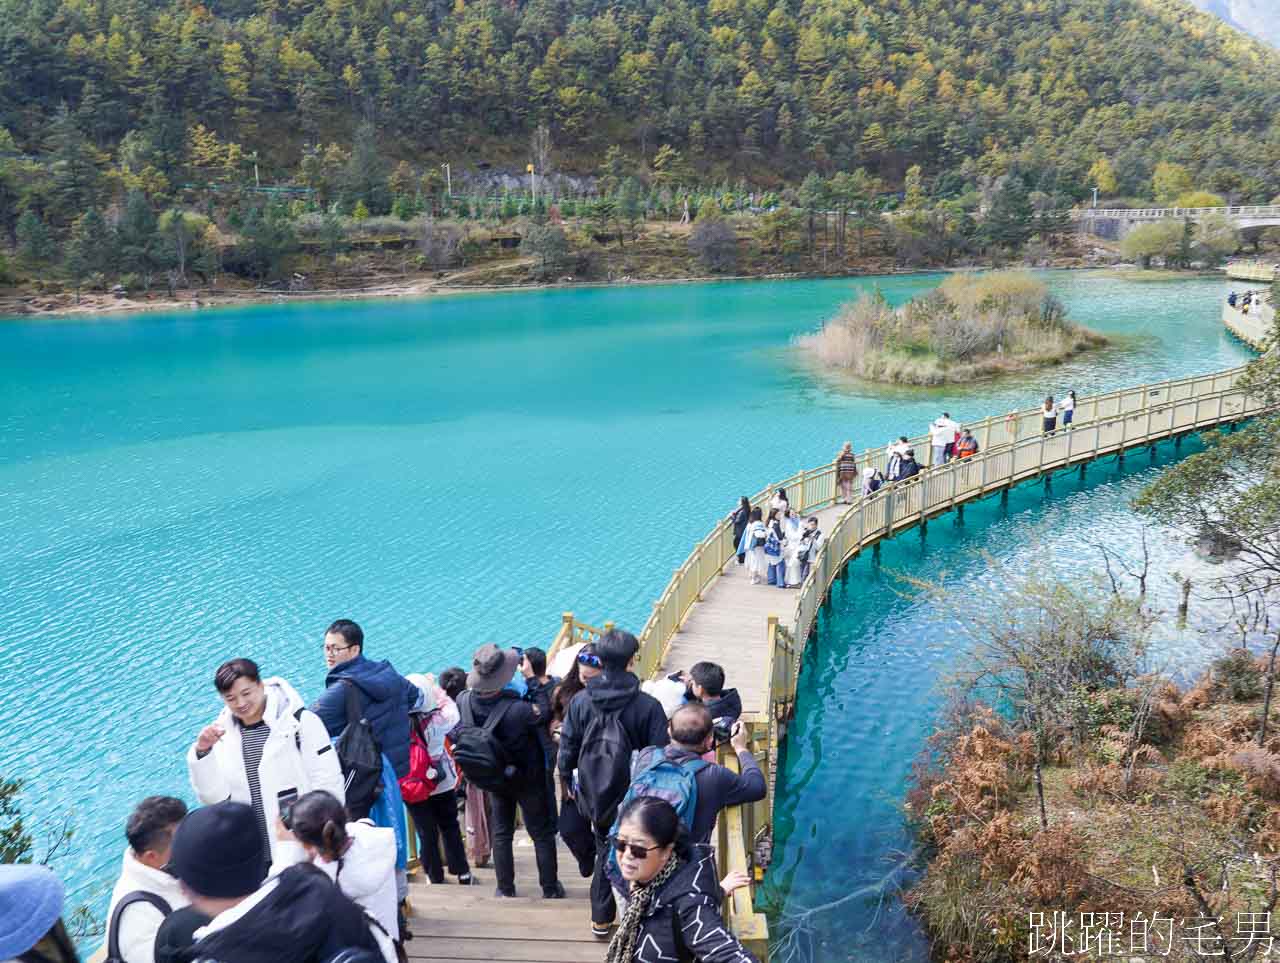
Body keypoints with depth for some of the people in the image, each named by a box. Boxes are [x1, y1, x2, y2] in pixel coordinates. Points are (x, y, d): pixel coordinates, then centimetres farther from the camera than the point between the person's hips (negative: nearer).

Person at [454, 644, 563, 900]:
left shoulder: (464, 701, -21)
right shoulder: (517, 709, -36)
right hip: (528, 779, -4)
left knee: (501, 833, 20)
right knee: (542, 833, 13)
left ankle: (505, 888, 27)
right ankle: (550, 888, 22)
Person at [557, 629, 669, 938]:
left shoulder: (580, 702, -11)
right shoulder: (648, 706, -19)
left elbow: (567, 748, -2)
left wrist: (567, 780, 15)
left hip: (594, 796, 3)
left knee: (605, 851, 22)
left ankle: (601, 919, 31)